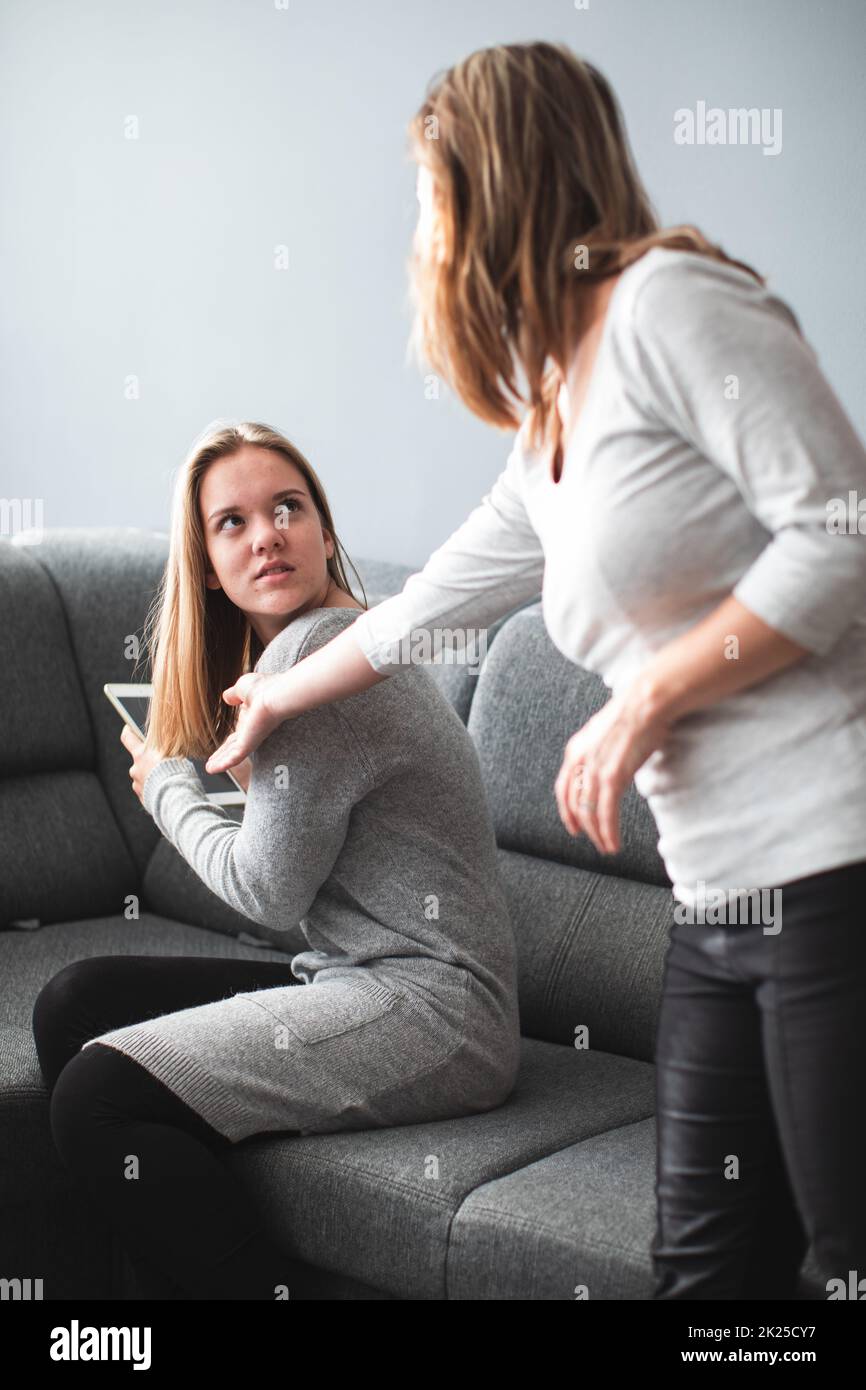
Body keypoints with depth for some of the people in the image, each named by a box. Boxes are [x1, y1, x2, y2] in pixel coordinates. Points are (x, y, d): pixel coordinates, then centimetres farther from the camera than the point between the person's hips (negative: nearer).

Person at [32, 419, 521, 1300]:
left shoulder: (315, 652, -15)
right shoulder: (280, 648, 17)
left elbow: (268, 889, -12)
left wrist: (165, 782, 3)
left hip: (432, 1006, -11)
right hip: (359, 978, 11)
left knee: (98, 1097, -22)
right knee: (73, 1003, 6)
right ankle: (173, 1280, 5)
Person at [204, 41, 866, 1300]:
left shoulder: (668, 300, -6)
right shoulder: (548, 435, 20)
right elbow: (428, 606, 36)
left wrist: (649, 698, -12)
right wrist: (282, 694, 51)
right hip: (722, 900, 8)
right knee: (705, 1264, 10)